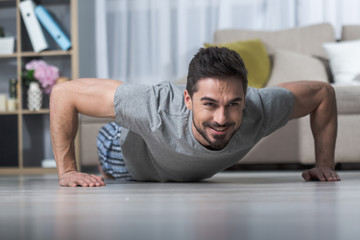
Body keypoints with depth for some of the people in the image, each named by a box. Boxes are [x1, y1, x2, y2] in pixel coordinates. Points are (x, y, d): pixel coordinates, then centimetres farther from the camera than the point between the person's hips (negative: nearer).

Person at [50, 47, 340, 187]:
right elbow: (64, 92, -43)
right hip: (132, 156, -3)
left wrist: (325, 163, -25)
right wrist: (67, 170, -41)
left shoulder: (260, 110, -44)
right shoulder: (155, 107, -52)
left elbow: (323, 92, -24)